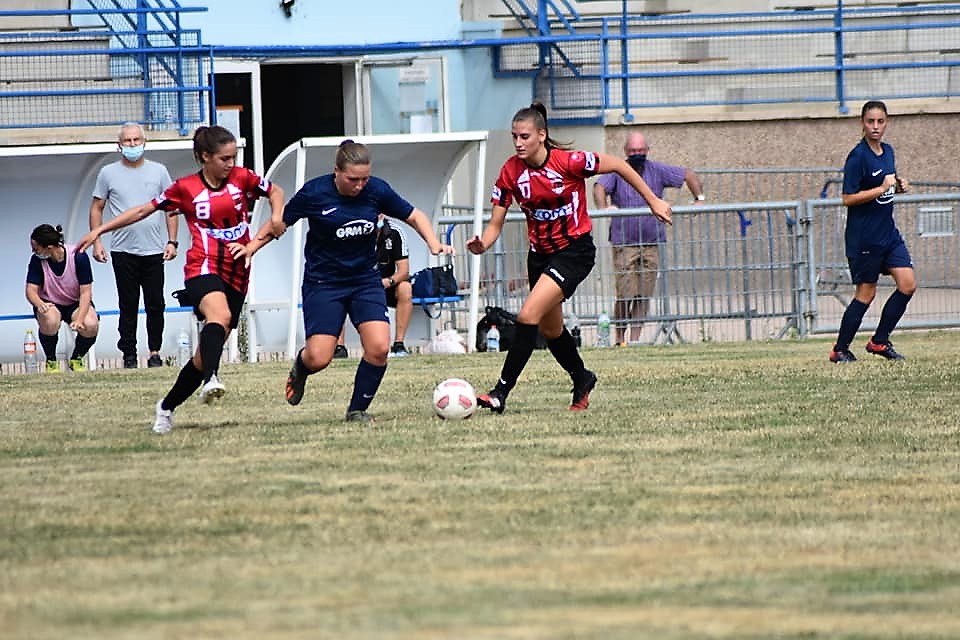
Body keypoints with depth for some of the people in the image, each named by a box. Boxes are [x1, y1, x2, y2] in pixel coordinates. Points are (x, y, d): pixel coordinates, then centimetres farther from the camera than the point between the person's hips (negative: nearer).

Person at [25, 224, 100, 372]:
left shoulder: (78, 256, -20)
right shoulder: (37, 260, -15)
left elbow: (85, 292, -19)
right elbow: (31, 290, -16)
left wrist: (79, 319, -33)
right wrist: (39, 304, -41)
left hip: (76, 304, 0)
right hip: (49, 304, 0)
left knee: (91, 326, -32)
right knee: (50, 321, -37)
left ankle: (76, 359, 1)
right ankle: (51, 361, -8)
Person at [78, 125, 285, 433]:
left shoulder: (242, 178, 6)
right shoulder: (185, 188, 2)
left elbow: (275, 192, 24)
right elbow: (143, 210, 10)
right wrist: (99, 230, 10)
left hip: (237, 274, 4)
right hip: (203, 267, -3)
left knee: (205, 355, 4)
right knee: (220, 315, -37)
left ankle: (167, 407, 22)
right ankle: (210, 379, -58)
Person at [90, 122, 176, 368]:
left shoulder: (159, 172, 8)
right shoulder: (108, 173, 6)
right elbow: (97, 208, 10)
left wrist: (172, 241, 2)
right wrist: (96, 241, 1)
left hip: (154, 250, 1)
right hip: (123, 251, -1)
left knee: (155, 304, 0)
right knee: (128, 306, 1)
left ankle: (155, 352, 8)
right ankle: (129, 354, 6)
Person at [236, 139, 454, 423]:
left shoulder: (377, 191, -7)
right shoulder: (315, 193, -14)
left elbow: (415, 217, 5)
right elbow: (280, 222, -1)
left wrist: (434, 244, -11)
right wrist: (252, 246, -15)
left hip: (366, 280, 2)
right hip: (323, 283, -2)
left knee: (379, 347, -16)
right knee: (318, 359, -11)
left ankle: (357, 410, 5)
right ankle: (300, 367, 29)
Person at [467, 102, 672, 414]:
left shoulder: (568, 162, -20)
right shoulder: (511, 172, -8)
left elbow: (617, 165, -6)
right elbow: (495, 224, -4)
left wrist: (653, 201, -1)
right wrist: (482, 244, -26)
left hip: (575, 250, -6)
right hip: (540, 253, 6)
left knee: (528, 315, -21)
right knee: (550, 329, 18)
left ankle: (501, 393, -19)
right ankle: (582, 380, 46)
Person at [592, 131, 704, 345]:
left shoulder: (657, 171, 7)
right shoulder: (616, 172, -3)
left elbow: (688, 175, 16)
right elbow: (600, 187, -22)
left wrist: (699, 198, 3)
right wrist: (603, 208, -41)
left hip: (651, 243, 3)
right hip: (623, 243, -3)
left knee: (644, 295, 1)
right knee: (625, 295, -8)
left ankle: (635, 338, 7)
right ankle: (619, 338, 6)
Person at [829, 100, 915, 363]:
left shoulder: (888, 151, 9)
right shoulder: (858, 157, -15)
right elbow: (848, 198, -19)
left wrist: (899, 185, 4)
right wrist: (882, 188, -22)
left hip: (888, 232, 8)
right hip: (864, 237, -8)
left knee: (908, 284, 0)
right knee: (866, 294, -2)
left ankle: (880, 341, 11)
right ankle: (840, 350, 10)